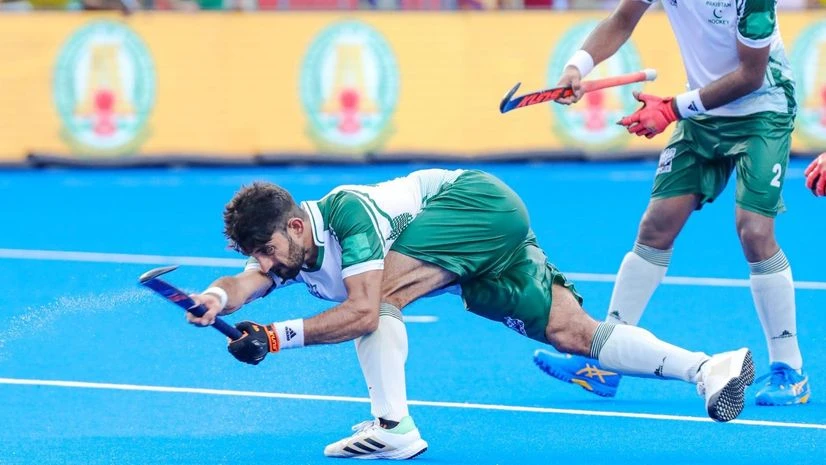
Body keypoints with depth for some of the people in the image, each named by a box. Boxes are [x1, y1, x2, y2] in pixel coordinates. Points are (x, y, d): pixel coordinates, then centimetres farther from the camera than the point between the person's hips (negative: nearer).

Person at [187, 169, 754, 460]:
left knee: (380, 292, -25)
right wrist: (217, 299, -40)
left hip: (480, 199, -10)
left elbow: (363, 313, -35)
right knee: (574, 333, 2)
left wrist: (278, 336, -38)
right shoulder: (284, 250, -1)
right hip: (489, 234, 10)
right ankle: (707, 367, 0)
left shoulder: (345, 212, -27)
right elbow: (244, 282, -17)